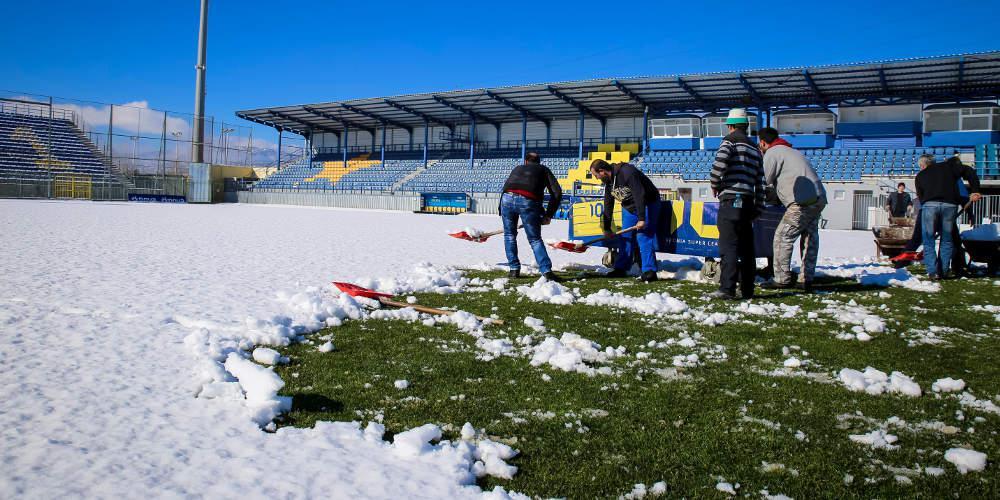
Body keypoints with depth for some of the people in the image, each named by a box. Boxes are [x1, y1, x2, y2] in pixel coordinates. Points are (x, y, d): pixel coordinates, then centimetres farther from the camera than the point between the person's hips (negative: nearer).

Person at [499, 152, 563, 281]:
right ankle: (546, 271, -4)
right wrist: (548, 215, 15)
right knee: (535, 239, 8)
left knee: (509, 235, 21)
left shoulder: (517, 168, 36)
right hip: (528, 202, -2)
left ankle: (514, 269, 19)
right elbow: (557, 192, 13)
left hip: (507, 198, 2)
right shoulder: (544, 169, 27)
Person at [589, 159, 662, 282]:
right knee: (625, 237, 7)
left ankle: (649, 271, -14)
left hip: (647, 204, -8)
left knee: (643, 237, -16)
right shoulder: (608, 181, 0)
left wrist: (642, 219, -36)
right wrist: (607, 228, 10)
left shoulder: (627, 172, -28)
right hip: (629, 207, 8)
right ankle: (621, 268, 15)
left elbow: (639, 195, -33)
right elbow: (608, 205, 8)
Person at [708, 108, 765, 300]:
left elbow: (720, 162, -21)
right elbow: (760, 181, 18)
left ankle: (727, 288, -16)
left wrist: (715, 185, -6)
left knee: (728, 246, -11)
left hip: (731, 199, -7)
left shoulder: (730, 140, -1)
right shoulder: (755, 148, 21)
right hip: (748, 202, 7)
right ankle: (747, 289, 16)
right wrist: (758, 207, 20)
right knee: (746, 247, 12)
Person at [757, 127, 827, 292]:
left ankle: (782, 279, -2)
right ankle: (806, 279, 14)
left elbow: (765, 182, -1)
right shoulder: (790, 151, 29)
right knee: (810, 238, 12)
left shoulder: (771, 153, 1)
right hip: (819, 199, 9)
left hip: (803, 202, -9)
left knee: (782, 237, -4)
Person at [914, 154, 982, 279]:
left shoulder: (920, 175, 22)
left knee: (929, 241, 7)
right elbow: (968, 171, 8)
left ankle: (933, 271, -2)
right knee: (947, 240, 14)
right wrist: (975, 190, 6)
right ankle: (944, 271, 13)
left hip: (929, 205, -1)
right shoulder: (948, 166, 22)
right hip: (950, 205, 1)